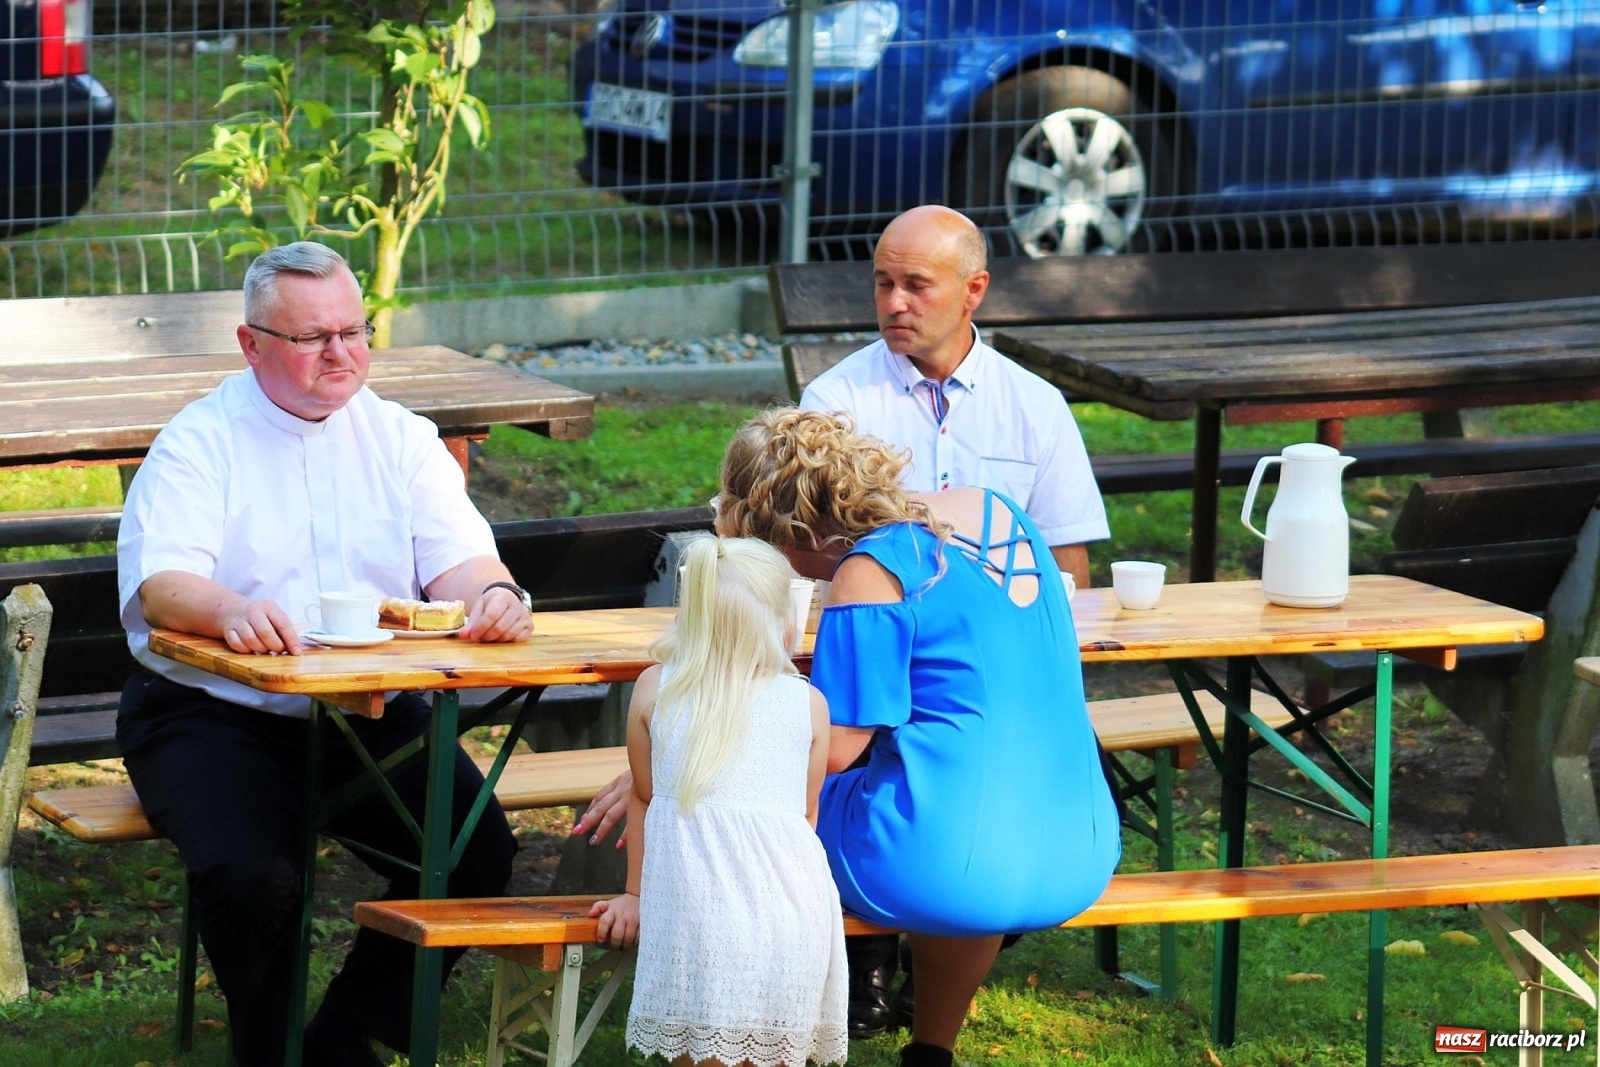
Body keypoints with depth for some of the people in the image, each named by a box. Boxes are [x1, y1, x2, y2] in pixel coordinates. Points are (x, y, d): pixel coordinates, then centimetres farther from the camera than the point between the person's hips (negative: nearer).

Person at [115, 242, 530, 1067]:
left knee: (480, 851, -18)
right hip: (214, 716, -4)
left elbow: (457, 556, -1)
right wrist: (230, 609, -40)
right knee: (248, 876, -31)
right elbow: (158, 582, -17)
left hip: (372, 713, 4)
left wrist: (491, 592, -27)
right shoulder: (198, 442, -1)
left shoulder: (398, 439, 11)